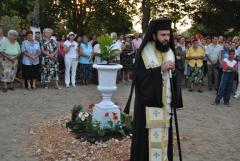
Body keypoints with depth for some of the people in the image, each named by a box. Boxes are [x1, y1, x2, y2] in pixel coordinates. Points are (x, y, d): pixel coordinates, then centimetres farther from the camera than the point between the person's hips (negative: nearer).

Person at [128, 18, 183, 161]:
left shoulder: (170, 52, 8)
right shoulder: (145, 52, -9)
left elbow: (175, 77, 14)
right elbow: (138, 76, -17)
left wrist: (174, 71, -10)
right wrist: (160, 69, -21)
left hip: (165, 101, 5)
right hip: (149, 101, -5)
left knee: (164, 133, 10)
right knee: (149, 134, -3)